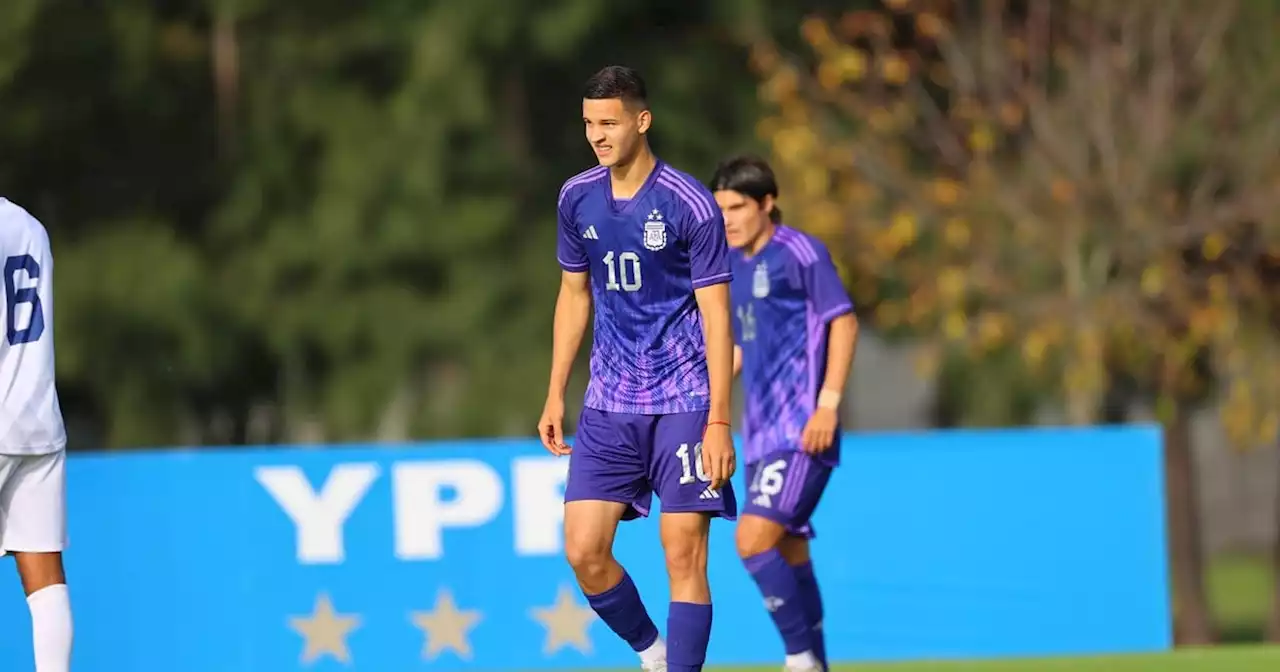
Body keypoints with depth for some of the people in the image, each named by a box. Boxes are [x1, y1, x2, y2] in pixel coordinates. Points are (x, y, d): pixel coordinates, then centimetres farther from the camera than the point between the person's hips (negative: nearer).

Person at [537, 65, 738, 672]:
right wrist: (555, 394, 15)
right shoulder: (577, 198, 5)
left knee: (684, 555, -7)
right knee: (584, 552, -3)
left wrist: (718, 421, -15)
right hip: (608, 407, 5)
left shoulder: (690, 205, -11)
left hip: (684, 403, -5)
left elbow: (716, 315, -10)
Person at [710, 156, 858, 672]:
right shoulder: (735, 266, 14)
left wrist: (828, 404, -17)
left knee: (754, 540, -18)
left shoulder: (799, 252, -9)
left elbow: (844, 323, -10)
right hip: (763, 433, 8)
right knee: (789, 555, 11)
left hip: (802, 432, -8)